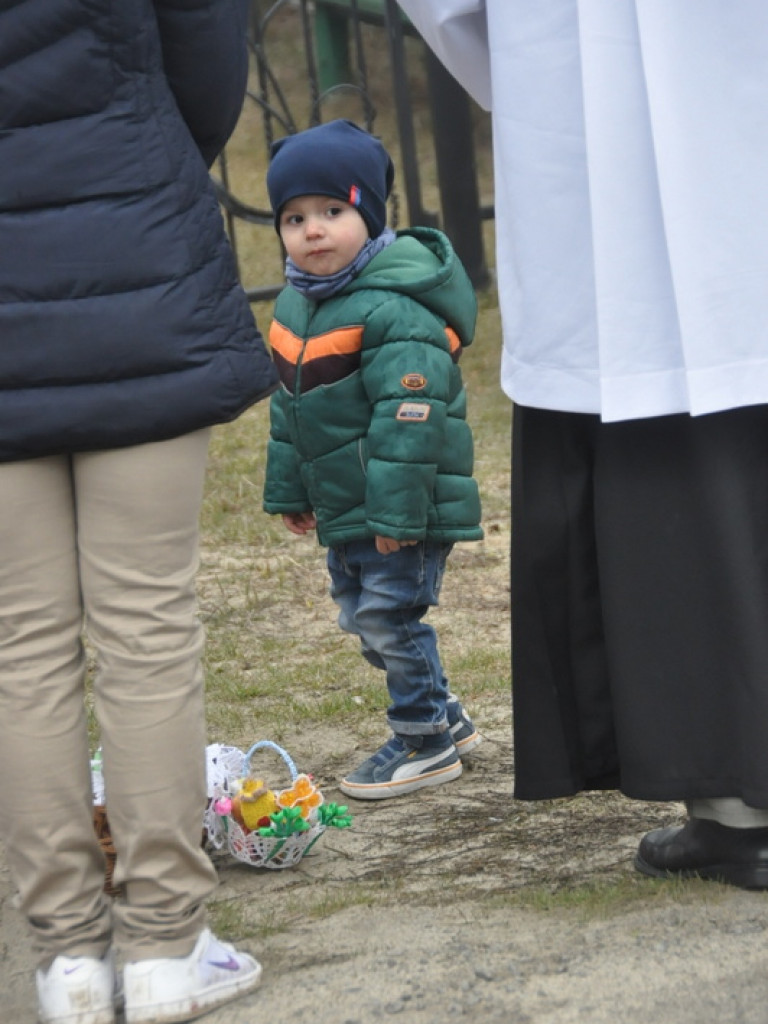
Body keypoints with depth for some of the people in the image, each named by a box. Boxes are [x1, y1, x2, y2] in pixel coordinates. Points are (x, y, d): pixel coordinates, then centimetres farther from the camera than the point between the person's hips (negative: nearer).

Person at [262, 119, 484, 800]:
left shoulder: (395, 309, -21)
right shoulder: (295, 306, 8)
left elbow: (408, 417, -25)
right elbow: (290, 406, 18)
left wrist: (396, 512, -26)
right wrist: (288, 490, 18)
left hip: (406, 509, -10)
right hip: (344, 509, 10)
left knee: (389, 616, -5)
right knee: (361, 616, 17)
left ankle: (425, 742, 11)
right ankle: (445, 718, 32)